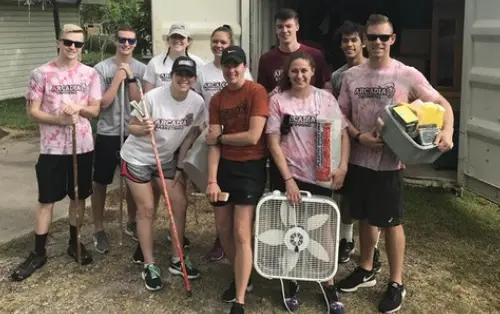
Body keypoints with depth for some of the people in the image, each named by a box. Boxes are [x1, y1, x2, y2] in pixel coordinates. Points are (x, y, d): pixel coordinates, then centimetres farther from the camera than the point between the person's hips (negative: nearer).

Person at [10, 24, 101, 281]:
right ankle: (38, 253, 16)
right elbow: (32, 111, -5)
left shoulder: (90, 74, 2)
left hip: (83, 146, 2)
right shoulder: (41, 74, -5)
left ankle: (74, 243, 31)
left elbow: (95, 110, 2)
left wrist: (78, 108, -19)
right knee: (46, 200, 4)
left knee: (79, 197, 13)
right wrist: (59, 119, -20)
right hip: (52, 148, -2)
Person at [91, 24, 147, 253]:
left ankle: (131, 223, 34)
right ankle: (98, 230, 21)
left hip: (133, 133, 2)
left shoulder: (141, 69, -1)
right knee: (100, 183, 6)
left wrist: (130, 77, -17)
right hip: (107, 134, -2)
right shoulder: (102, 68, -7)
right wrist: (119, 78, -15)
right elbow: (102, 103, -13)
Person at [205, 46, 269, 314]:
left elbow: (253, 137, -17)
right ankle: (242, 279, 35)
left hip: (250, 168, -6)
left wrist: (220, 136, -5)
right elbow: (213, 144, 0)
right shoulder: (217, 100, 7)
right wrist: (212, 179, -9)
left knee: (241, 233, -8)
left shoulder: (257, 92, -9)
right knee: (223, 229, 11)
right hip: (224, 167, 6)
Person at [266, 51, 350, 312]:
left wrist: (343, 166, -10)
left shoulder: (326, 98, 2)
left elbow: (343, 133, 4)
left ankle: (329, 285, 21)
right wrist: (288, 179, -12)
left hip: (321, 176, 1)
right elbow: (273, 143, -5)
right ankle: (292, 284, 26)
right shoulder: (277, 101, -2)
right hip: (289, 177, -1)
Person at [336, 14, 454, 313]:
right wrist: (359, 136, -11)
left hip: (389, 161, -4)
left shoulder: (407, 75, -8)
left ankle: (396, 284, 19)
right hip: (359, 159, 4)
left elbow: (442, 104, -5)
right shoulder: (352, 75, 2)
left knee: (392, 222, 4)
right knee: (366, 218, 17)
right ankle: (366, 270, 35)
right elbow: (341, 114, 7)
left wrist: (447, 131, -24)